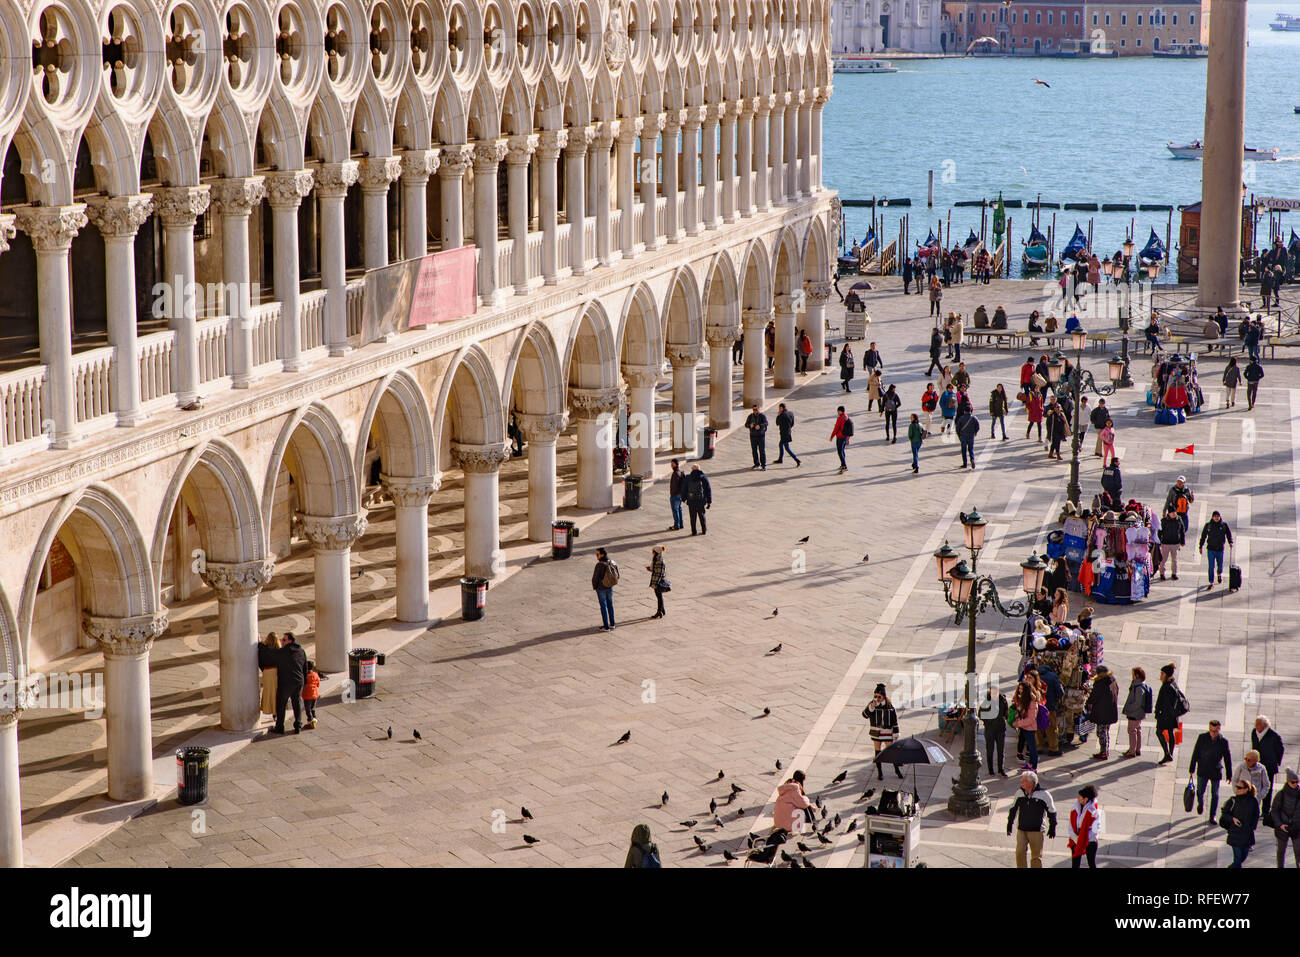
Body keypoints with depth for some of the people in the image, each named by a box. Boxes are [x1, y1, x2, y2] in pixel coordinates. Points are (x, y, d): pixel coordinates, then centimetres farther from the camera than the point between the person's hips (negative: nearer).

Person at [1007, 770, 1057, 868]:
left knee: (1036, 856, 4)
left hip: (1036, 831, -3)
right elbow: (1013, 809, 18)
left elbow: (1052, 812, 3)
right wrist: (1009, 824, 20)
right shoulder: (1019, 793, 3)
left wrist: (1052, 828, 5)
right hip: (1021, 830, 3)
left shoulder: (1043, 794, -8)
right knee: (1019, 852, -9)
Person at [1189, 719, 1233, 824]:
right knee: (1200, 792, 8)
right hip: (1202, 771, 1)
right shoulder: (1202, 737, -9)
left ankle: (1212, 816, 20)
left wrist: (1229, 775, 1)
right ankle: (1201, 804, 41)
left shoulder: (1223, 741, -11)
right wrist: (1192, 768, 3)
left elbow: (1227, 759, -2)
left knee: (1215, 795, 6)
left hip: (1216, 772, -1)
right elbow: (1195, 753, 0)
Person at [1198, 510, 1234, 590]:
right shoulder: (1208, 525, -2)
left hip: (1220, 549, 1)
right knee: (1211, 567, -4)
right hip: (1211, 549, -1)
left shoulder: (1224, 525, -2)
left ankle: (1220, 575, 48)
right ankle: (1211, 583, 1)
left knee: (1220, 565, 15)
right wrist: (1201, 546, 7)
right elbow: (1203, 536, 6)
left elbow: (1229, 534, 6)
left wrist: (1230, 542, -12)